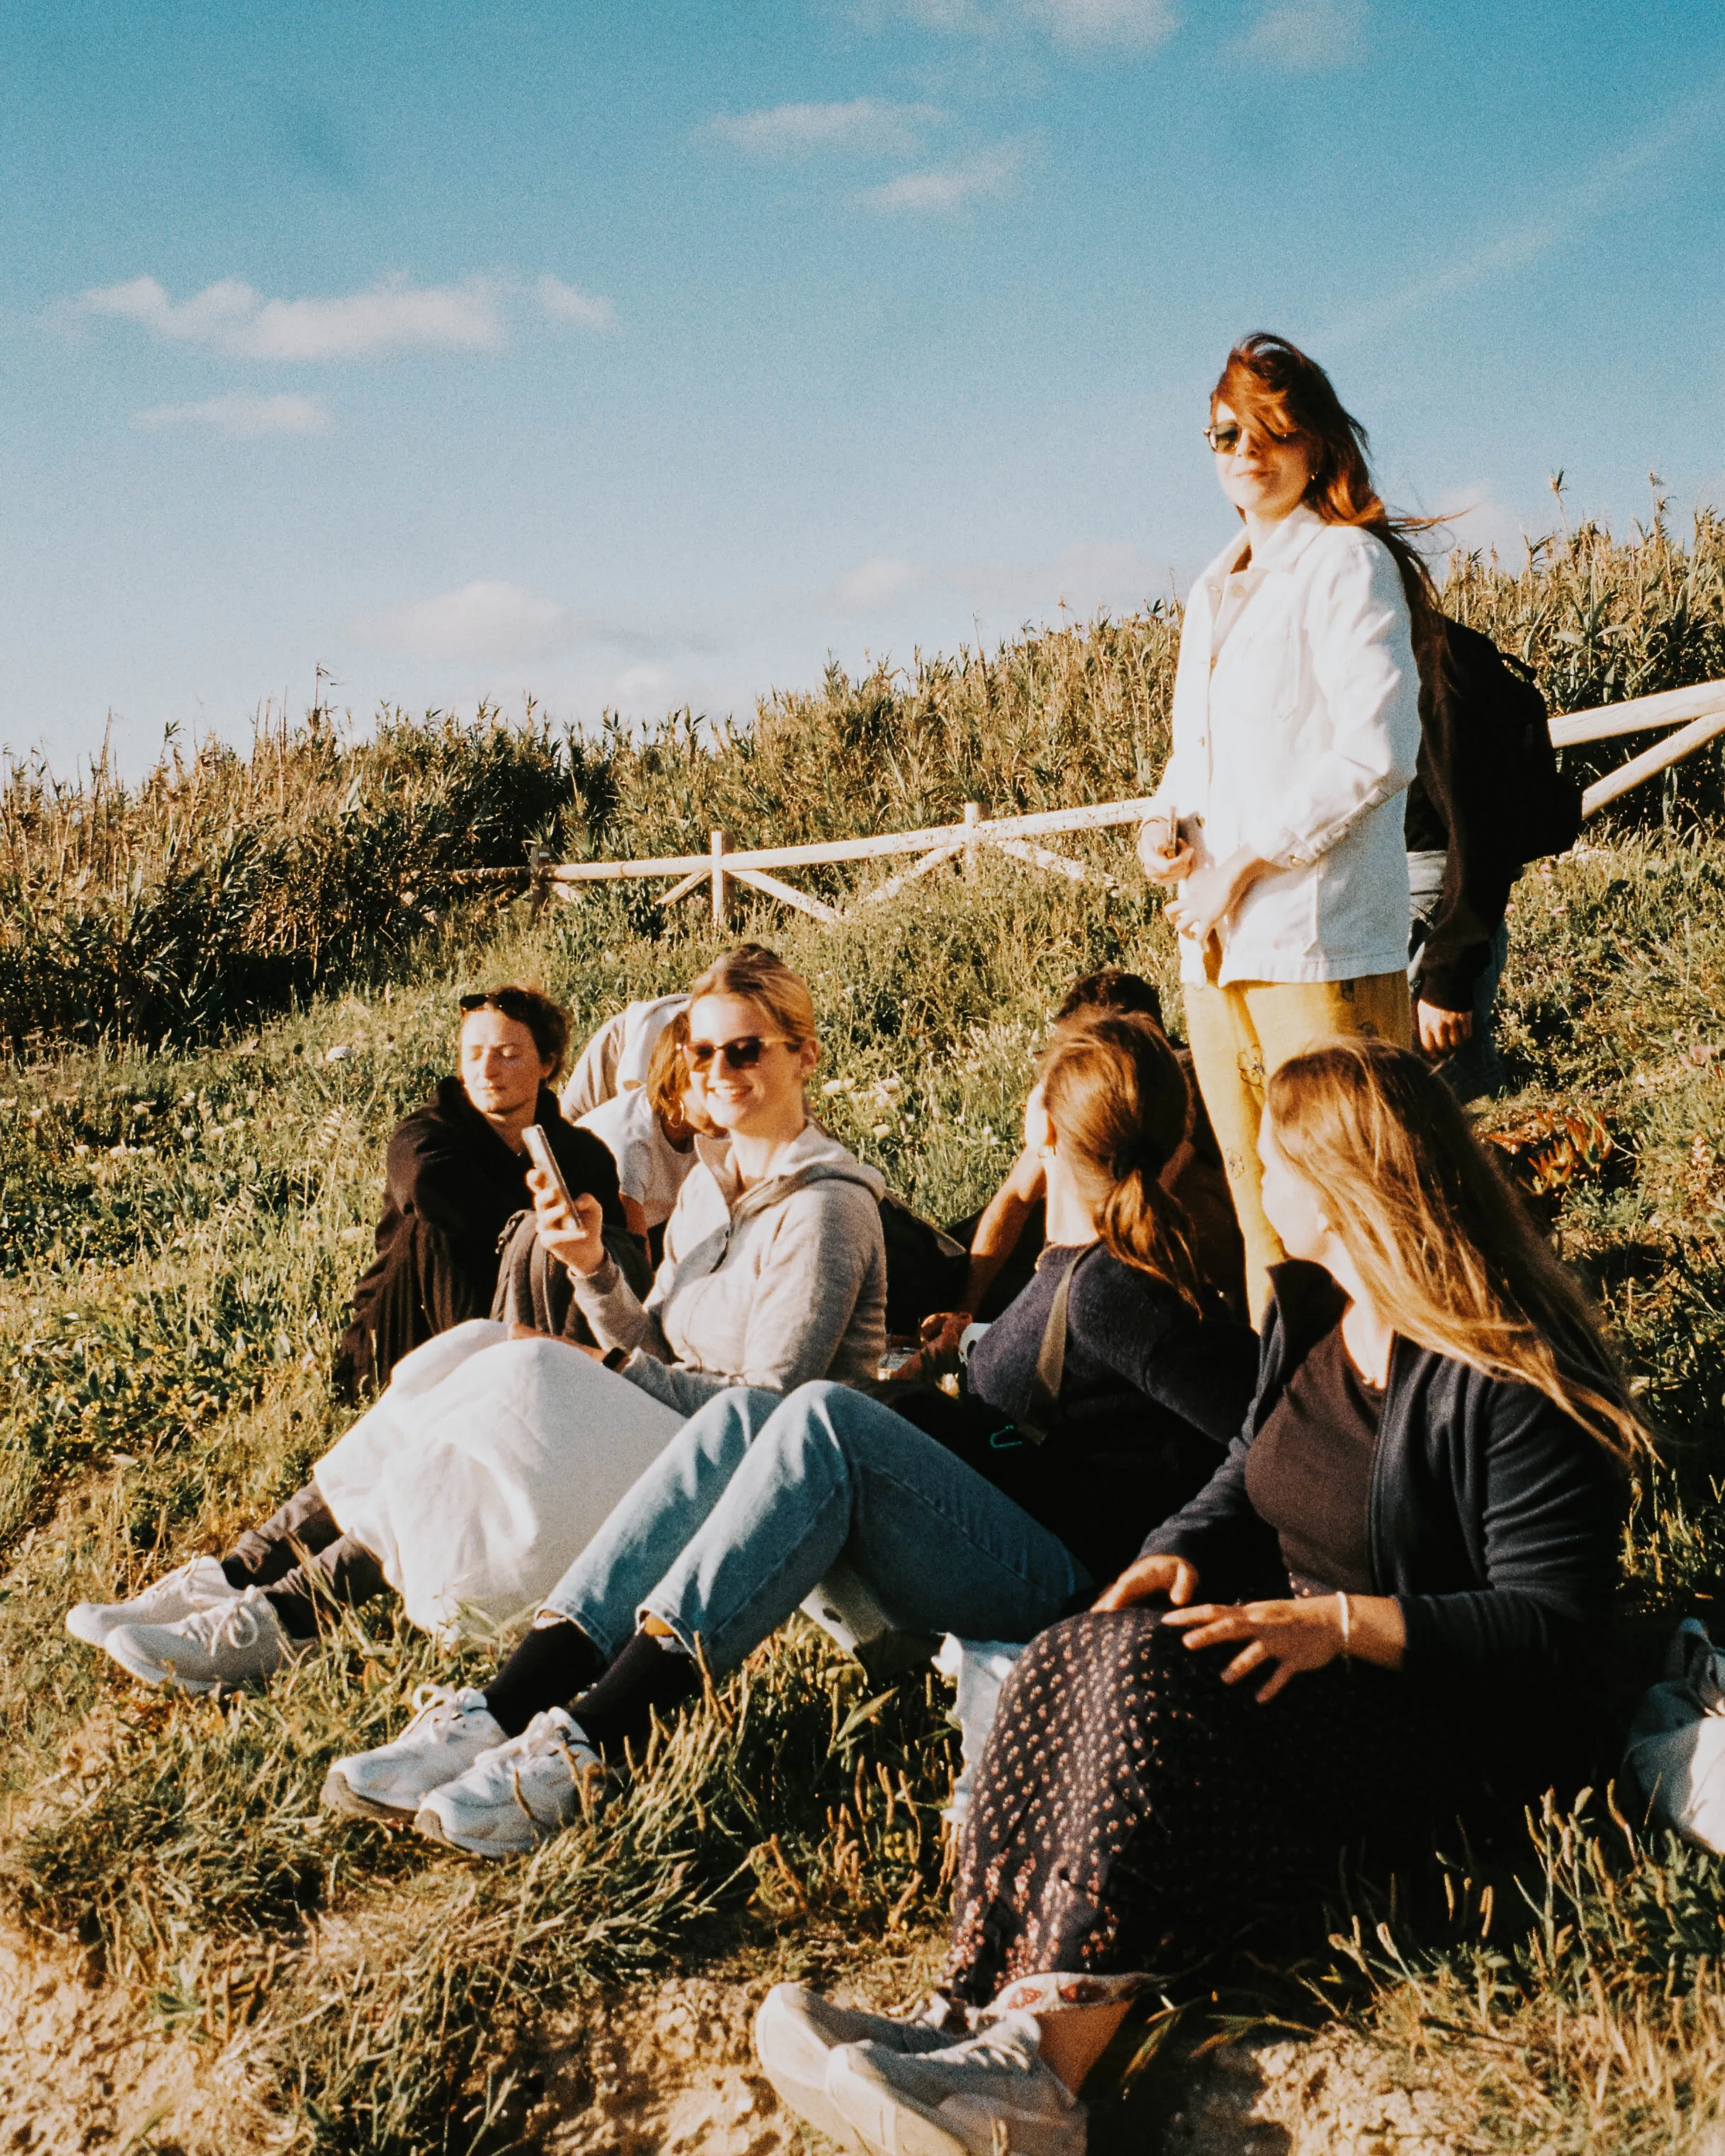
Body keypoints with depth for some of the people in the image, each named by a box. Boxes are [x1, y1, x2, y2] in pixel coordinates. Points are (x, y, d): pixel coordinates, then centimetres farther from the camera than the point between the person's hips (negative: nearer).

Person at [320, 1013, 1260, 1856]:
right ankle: (500, 1713, -21)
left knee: (825, 1419, -30)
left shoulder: (1114, 1294, -16)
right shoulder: (1072, 1258, 13)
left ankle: (591, 1740, -33)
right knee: (742, 1415, -11)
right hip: (986, 1530, 9)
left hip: (1062, 1573, -9)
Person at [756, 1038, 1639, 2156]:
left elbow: (1551, 1631, -20)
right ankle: (981, 2018, -34)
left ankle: (1039, 2065, -39)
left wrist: (1339, 1623, -29)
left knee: (1154, 1681, -33)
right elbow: (1251, 1475, 19)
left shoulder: (1515, 1385, -18)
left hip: (1460, 1718, -8)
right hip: (1289, 1633, 8)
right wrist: (1182, 1553, -3)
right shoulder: (1309, 1307, 9)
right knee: (1072, 1664, -22)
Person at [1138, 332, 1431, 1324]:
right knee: (1256, 1203, 9)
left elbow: (1380, 752, -12)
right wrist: (1168, 823, 4)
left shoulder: (1348, 561, -3)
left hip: (1318, 934, -7)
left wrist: (1245, 862, -12)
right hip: (1216, 942, 7)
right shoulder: (1214, 590, 21)